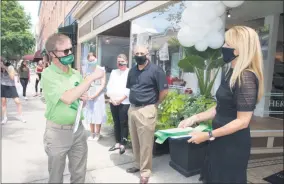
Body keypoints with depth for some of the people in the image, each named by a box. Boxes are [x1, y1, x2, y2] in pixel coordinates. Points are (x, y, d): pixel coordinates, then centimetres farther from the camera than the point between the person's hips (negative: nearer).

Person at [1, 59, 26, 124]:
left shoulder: (10, 67, -15)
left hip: (11, 86, -3)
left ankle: (21, 116, 8)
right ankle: (5, 118, 18)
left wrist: (6, 68, -29)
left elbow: (12, 77, -25)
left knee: (18, 101, -8)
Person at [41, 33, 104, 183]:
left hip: (78, 129, 5)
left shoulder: (76, 73, 2)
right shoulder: (48, 74, -15)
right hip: (58, 132, -5)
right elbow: (67, 98, -29)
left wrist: (84, 98, -10)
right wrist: (91, 77, -26)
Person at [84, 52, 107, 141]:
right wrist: (86, 94, -9)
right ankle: (92, 133, 20)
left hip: (98, 94, -3)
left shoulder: (101, 69, -6)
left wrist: (95, 94, -14)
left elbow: (103, 84, -9)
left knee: (98, 114, 0)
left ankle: (97, 134, 14)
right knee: (90, 114, 8)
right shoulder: (87, 70, 4)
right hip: (89, 94, 3)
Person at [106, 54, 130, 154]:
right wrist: (112, 97, -5)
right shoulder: (113, 72, 16)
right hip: (113, 102, 5)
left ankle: (123, 144, 8)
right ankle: (117, 143, 21)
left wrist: (121, 99, -15)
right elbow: (109, 86, 10)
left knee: (124, 123, -3)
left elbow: (130, 88, -10)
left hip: (125, 102, -5)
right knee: (116, 123, 11)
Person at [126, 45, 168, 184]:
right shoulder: (132, 71, 11)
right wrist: (132, 102, 15)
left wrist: (155, 104, -1)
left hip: (147, 110, -7)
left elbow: (164, 91, -10)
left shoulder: (155, 70, -9)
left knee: (145, 143, 2)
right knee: (135, 140, 16)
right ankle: (138, 164, 34)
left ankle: (145, 171, 16)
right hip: (132, 109, 7)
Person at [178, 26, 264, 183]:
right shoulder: (231, 73, 8)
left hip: (233, 144, -8)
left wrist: (207, 135, -21)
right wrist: (194, 119, 7)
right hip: (221, 140, 9)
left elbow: (242, 121, -22)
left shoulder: (246, 78, -21)